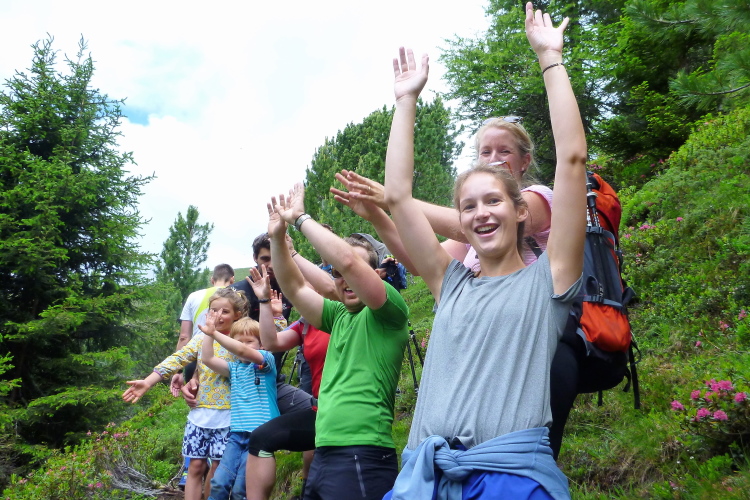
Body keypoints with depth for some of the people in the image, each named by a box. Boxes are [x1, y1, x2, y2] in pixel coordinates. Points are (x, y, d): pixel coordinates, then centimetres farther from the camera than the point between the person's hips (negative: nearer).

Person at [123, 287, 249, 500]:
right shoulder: (201, 338, 5)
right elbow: (177, 360, -4)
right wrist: (147, 382, -14)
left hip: (226, 417, -2)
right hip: (199, 413, 2)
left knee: (217, 468, 6)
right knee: (196, 466, 5)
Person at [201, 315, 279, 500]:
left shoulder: (266, 361, -1)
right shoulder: (234, 368, 16)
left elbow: (242, 351, -18)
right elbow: (208, 359, 6)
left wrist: (214, 332, -20)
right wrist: (208, 334, -2)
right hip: (237, 434, 5)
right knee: (219, 482, -7)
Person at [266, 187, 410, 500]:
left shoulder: (389, 313, -7)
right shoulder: (339, 317, 15)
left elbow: (348, 260, -20)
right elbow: (294, 288, 15)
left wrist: (300, 218, -11)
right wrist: (277, 237, 2)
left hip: (362, 457, -8)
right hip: (324, 454, 8)